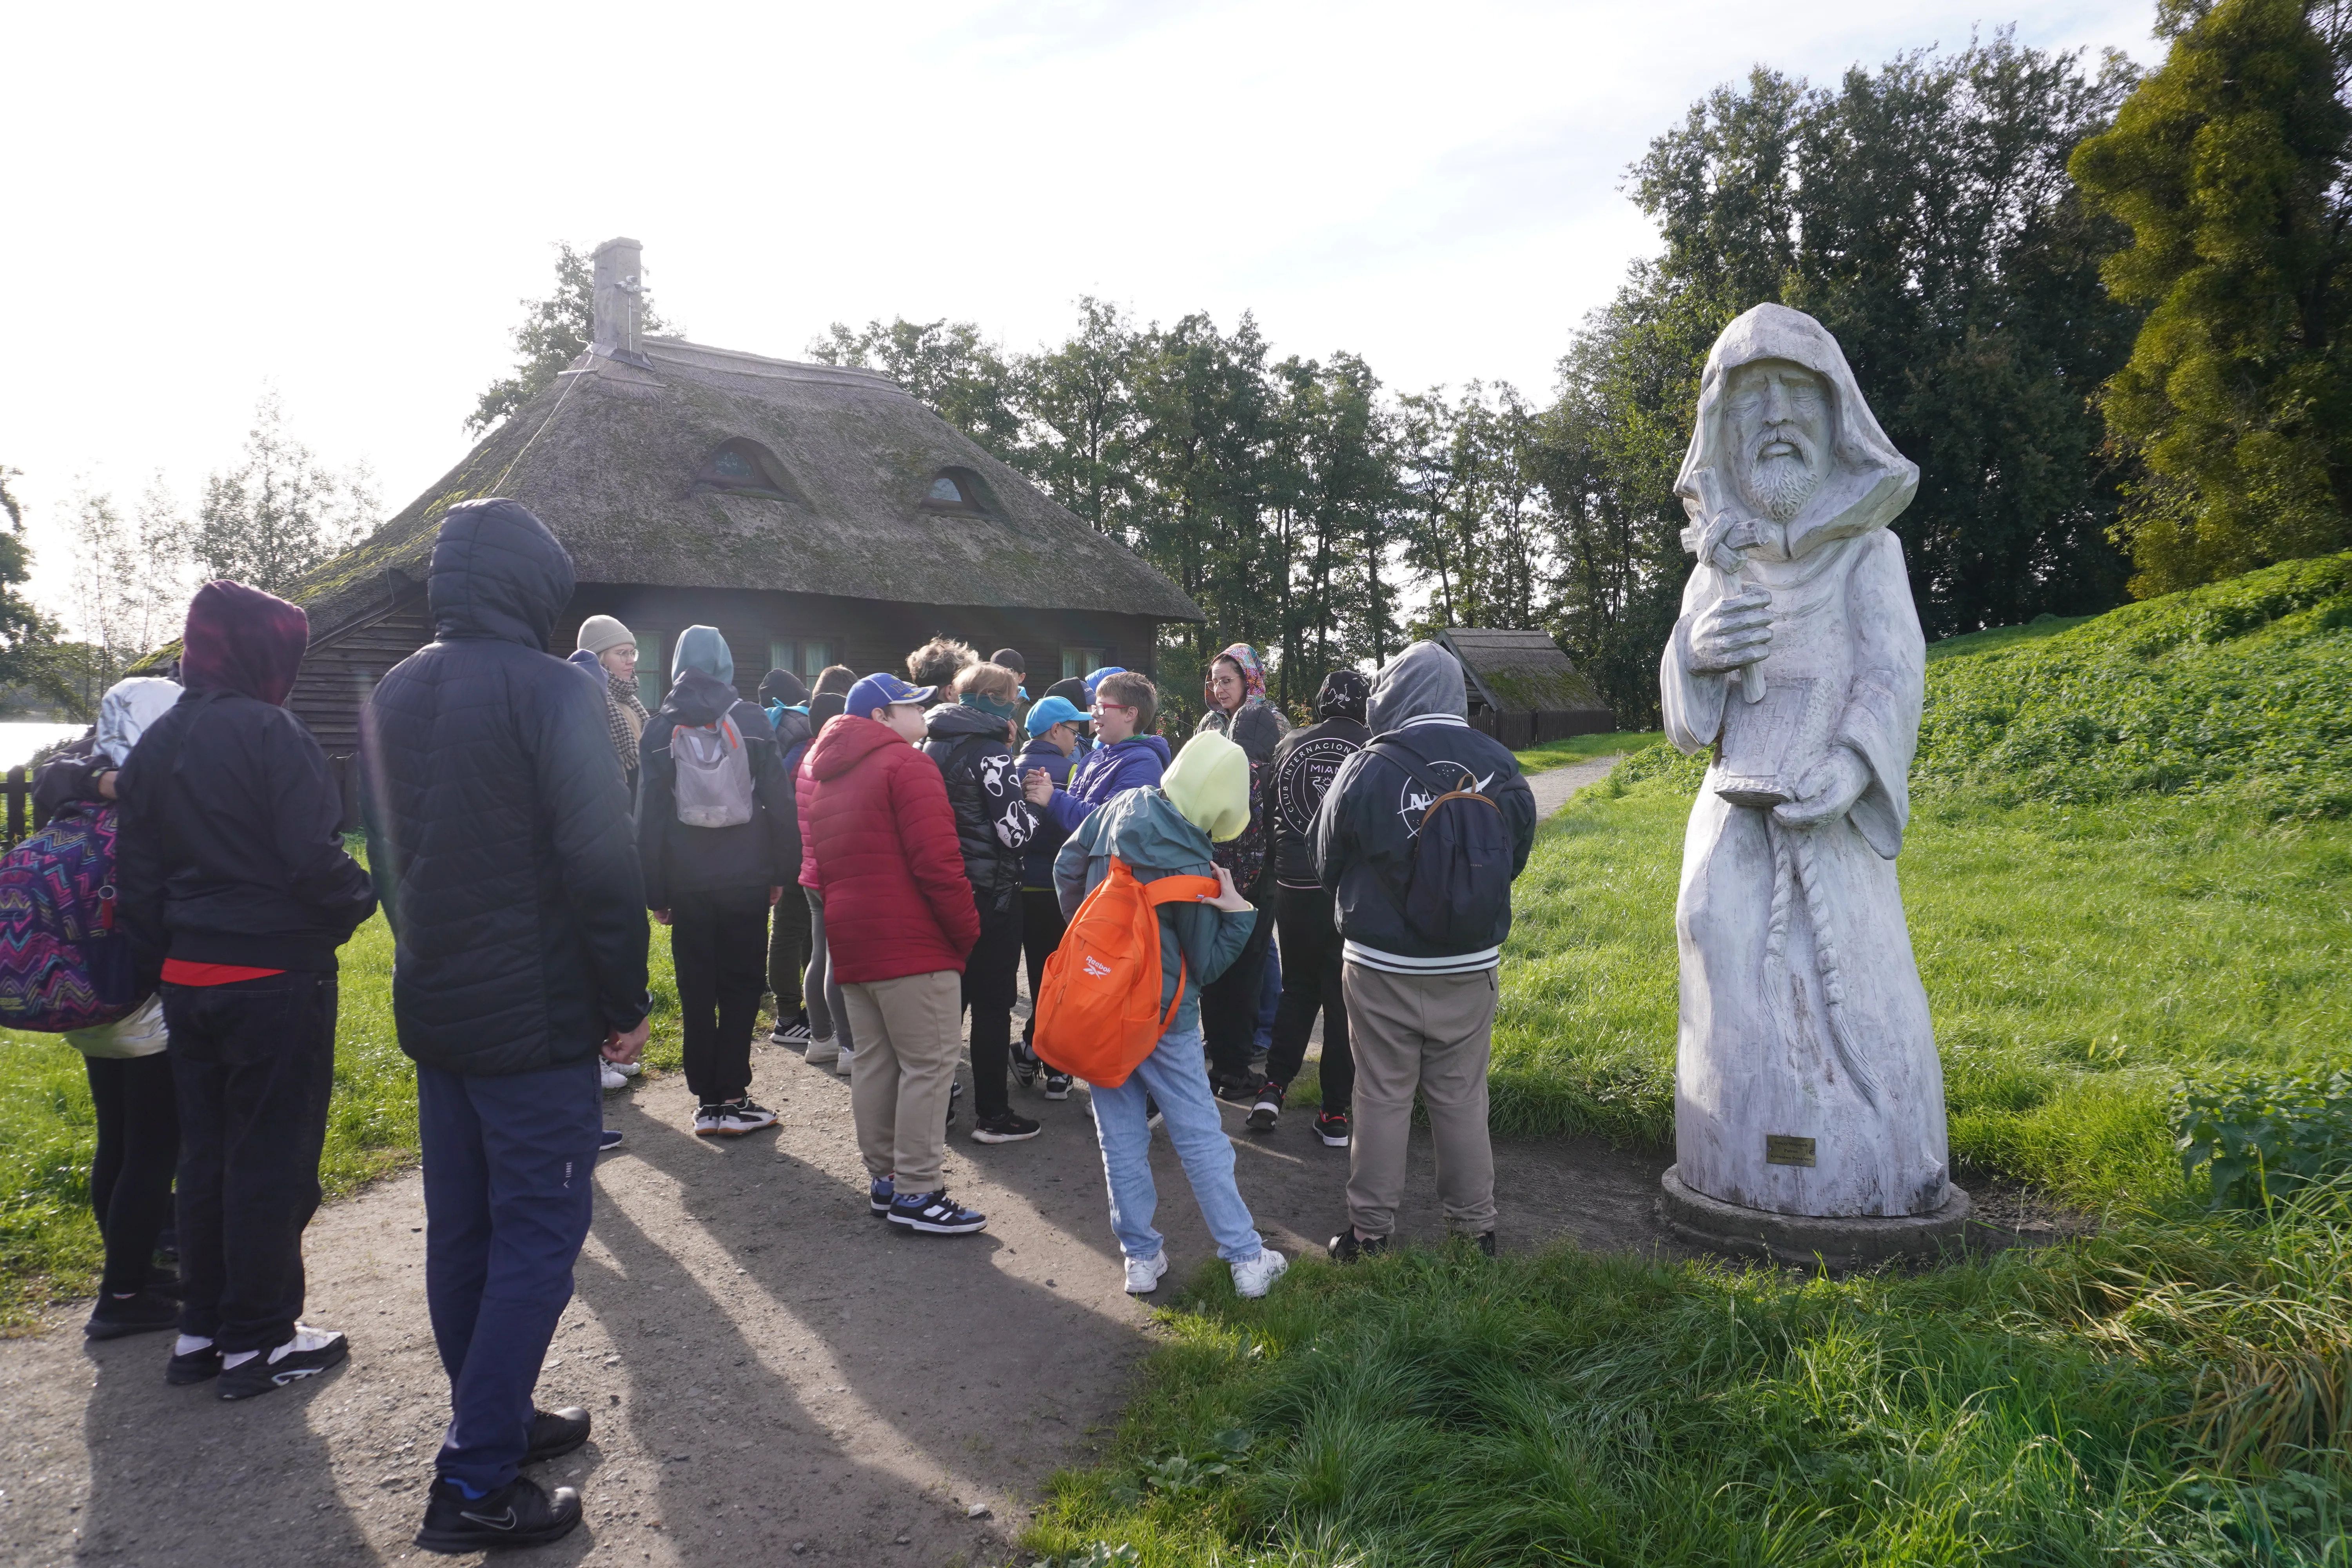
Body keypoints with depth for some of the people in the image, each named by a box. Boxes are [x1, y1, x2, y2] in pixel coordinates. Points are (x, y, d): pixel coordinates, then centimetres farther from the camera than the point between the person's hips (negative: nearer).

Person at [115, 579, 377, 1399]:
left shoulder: (157, 743, 10)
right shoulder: (268, 734, -16)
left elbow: (135, 874, 12)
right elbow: (313, 857, -21)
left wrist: (160, 966, 17)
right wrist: (363, 896, -2)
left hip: (189, 978, 8)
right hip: (275, 974, -8)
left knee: (206, 1151, 17)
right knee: (273, 1155, 3)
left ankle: (201, 1327, 27)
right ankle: (258, 1339, 12)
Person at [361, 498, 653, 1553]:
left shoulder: (393, 697, 9)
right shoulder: (549, 692, -16)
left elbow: (386, 852, 17)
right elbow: (601, 864, -20)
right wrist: (625, 1006, -11)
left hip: (433, 1010, 8)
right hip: (534, 1018, -8)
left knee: (461, 1228, 16)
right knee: (537, 1235, 0)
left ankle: (495, 1422, 31)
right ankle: (475, 1484, 3)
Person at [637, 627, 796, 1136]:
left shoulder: (662, 727, 2)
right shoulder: (750, 719, -1)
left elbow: (649, 814, 2)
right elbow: (778, 799, -2)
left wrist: (655, 890, 6)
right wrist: (781, 870, 4)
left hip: (687, 884, 1)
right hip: (746, 879, -1)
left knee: (697, 991, 8)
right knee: (742, 986, 6)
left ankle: (708, 1101, 10)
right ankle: (732, 1098, 2)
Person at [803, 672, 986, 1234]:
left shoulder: (824, 775, 18)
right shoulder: (906, 765, -11)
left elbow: (822, 861, 20)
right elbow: (937, 861, -18)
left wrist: (844, 920, 20)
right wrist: (966, 929, -9)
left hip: (850, 940, 9)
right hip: (911, 940, -9)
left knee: (874, 1060, 14)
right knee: (929, 1063, -4)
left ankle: (884, 1177, 21)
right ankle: (917, 1191, -3)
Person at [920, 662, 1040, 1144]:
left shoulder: (930, 746, 8)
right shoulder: (990, 752, -15)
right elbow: (1015, 831, -18)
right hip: (990, 891, -7)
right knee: (993, 1004, 0)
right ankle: (992, 1115, 5)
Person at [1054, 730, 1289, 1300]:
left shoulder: (1120, 808, -7)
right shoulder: (1190, 869, -21)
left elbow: (1067, 867, 7)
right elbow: (1205, 964, -10)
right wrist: (1238, 913, -9)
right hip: (1160, 1016, -5)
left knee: (1121, 1136, 13)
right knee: (1201, 1137, 6)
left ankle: (1141, 1257, 19)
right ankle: (1246, 1259, 13)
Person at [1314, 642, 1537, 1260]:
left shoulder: (1366, 769, -13)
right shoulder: (1500, 767, -5)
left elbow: (1329, 864, 1)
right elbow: (1517, 856, 8)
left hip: (1381, 967, -2)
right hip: (1471, 966, 3)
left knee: (1382, 1097, 9)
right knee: (1462, 1098, 13)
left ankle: (1370, 1230, 17)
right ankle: (1475, 1227, 23)